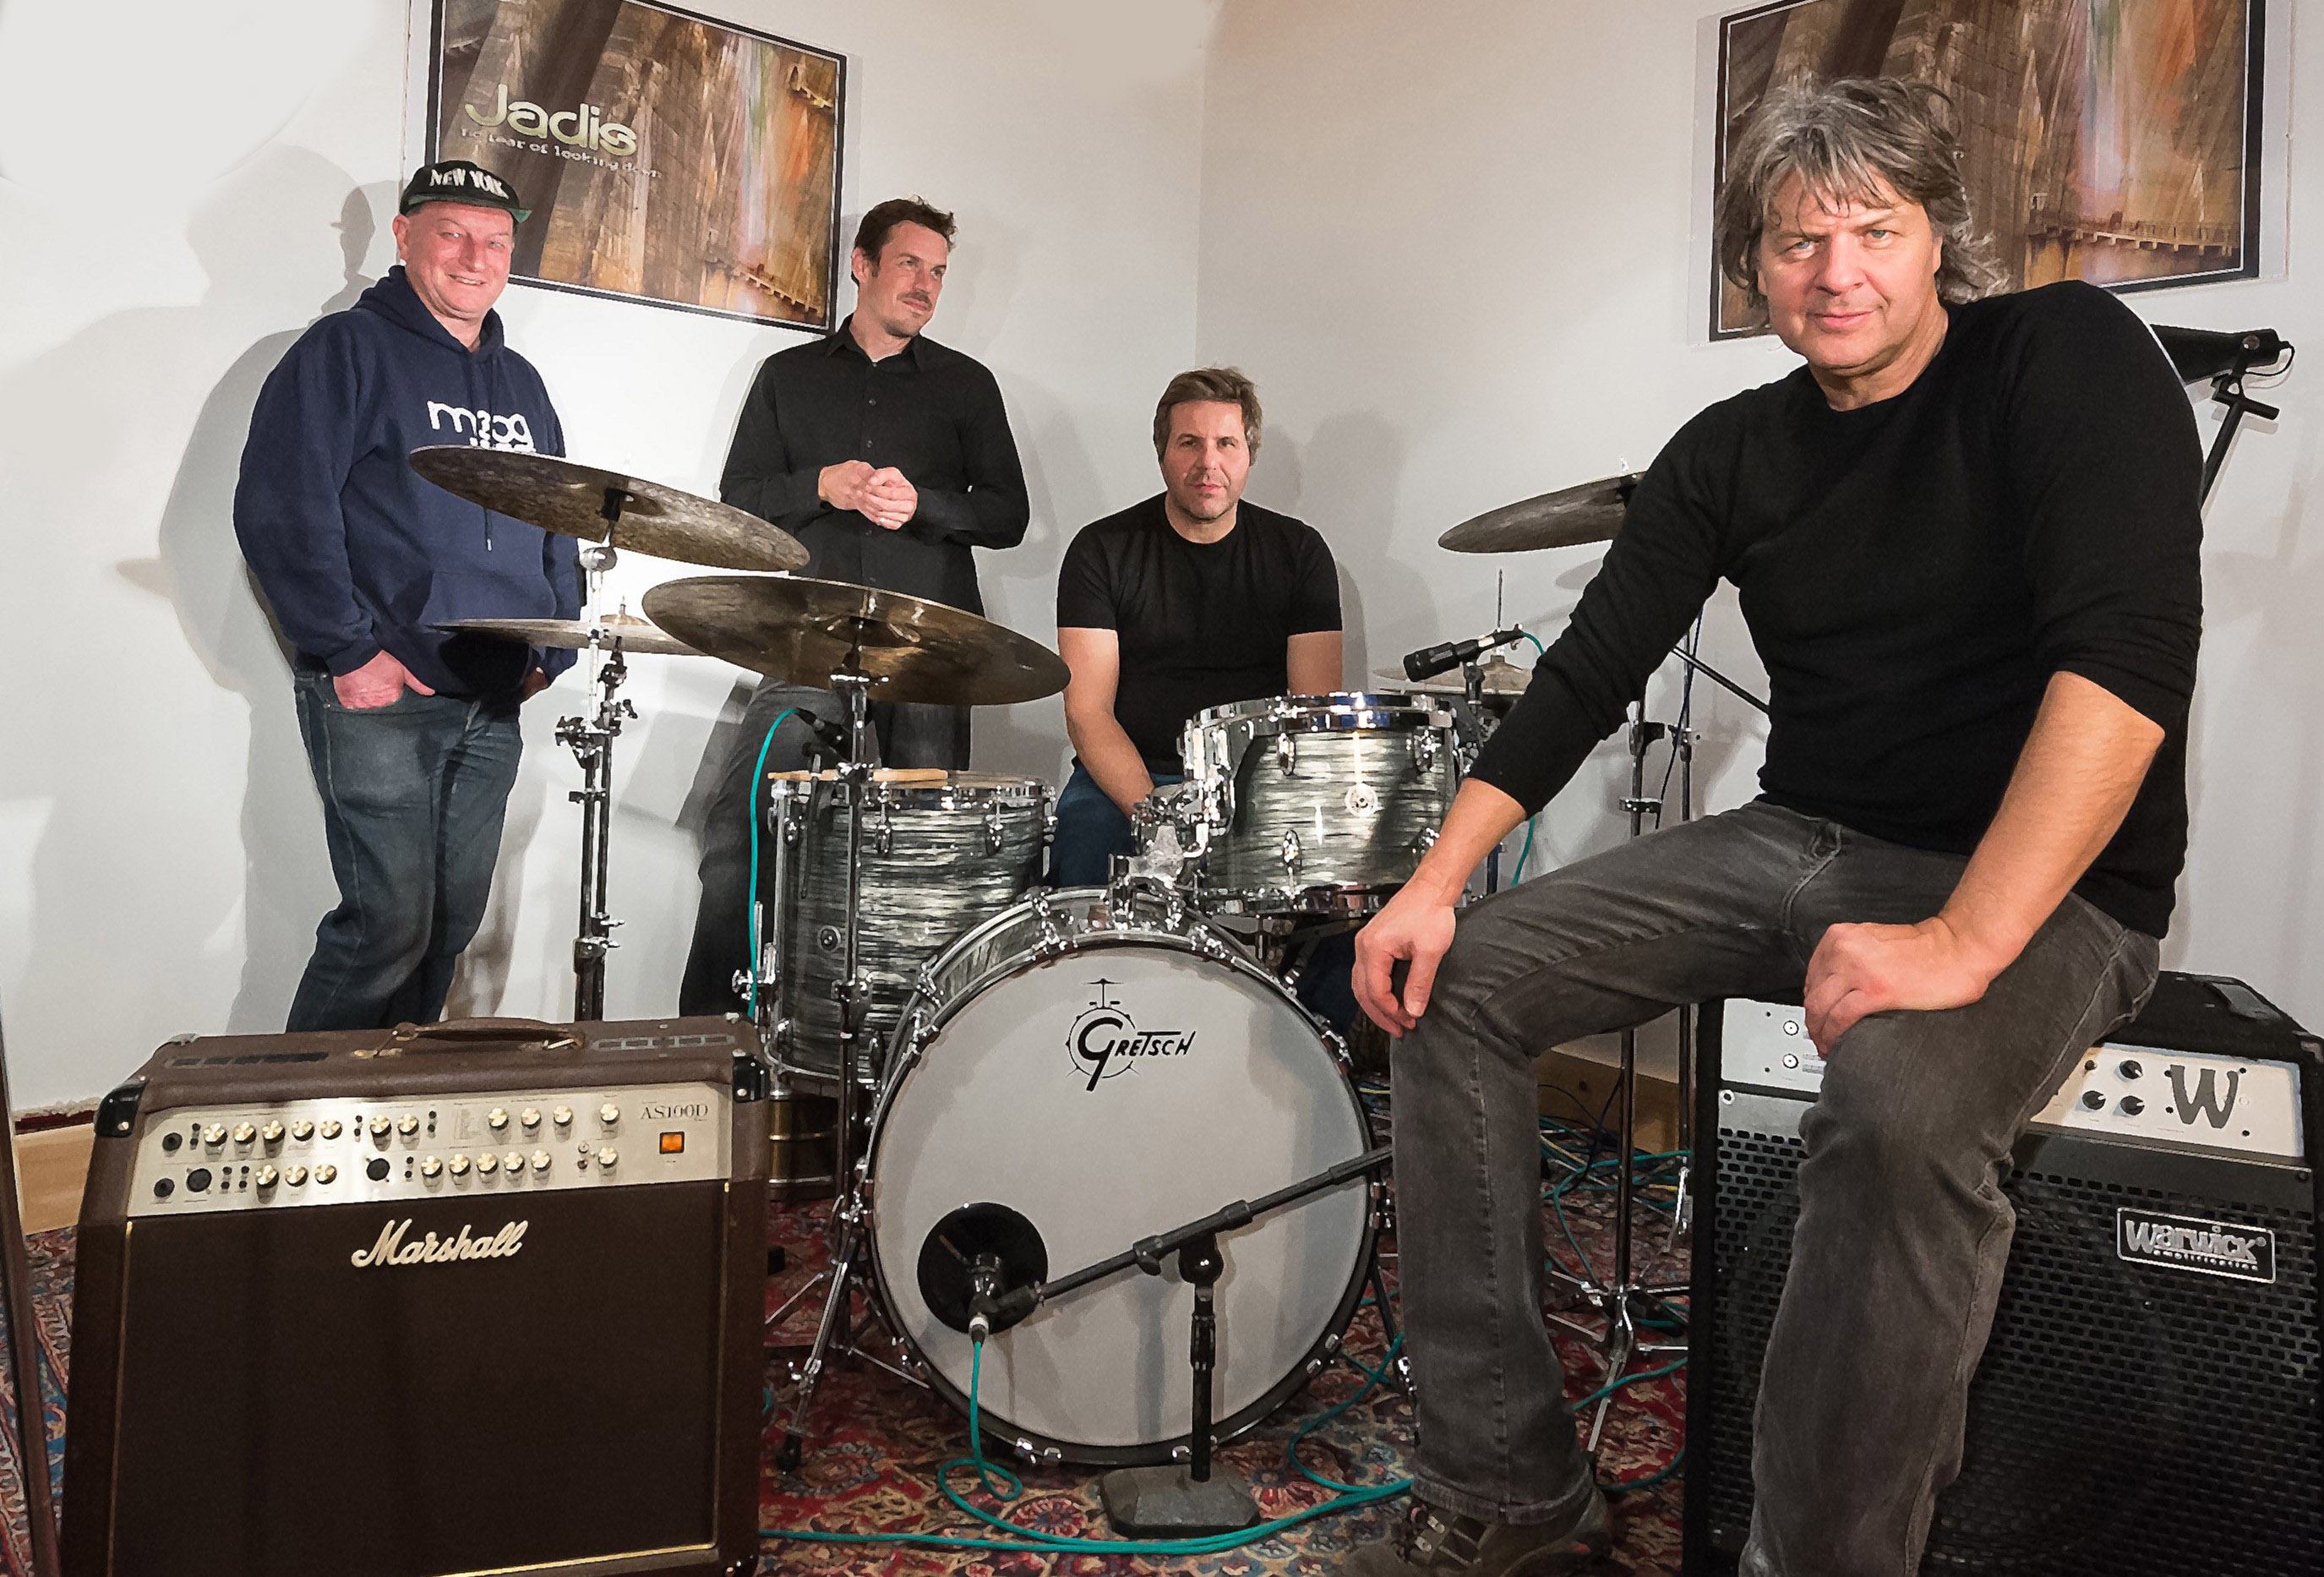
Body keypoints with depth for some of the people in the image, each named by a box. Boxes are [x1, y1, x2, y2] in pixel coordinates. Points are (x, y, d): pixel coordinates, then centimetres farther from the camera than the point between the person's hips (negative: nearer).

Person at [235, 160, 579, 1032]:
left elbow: (559, 522, 26)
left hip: (494, 704, 7)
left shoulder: (520, 382, 20)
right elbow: (279, 507, -10)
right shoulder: (347, 350, 0)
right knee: (390, 922, -10)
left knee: (453, 920, 9)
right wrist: (347, 651, -16)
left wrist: (555, 647, 12)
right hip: (379, 697, -6)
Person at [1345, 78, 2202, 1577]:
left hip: (2039, 885, -5)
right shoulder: (1732, 453, 6)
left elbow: (2129, 653, -22)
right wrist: (1438, 877, -9)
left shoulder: (2068, 356, -9)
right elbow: (1590, 671, 2)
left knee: (1902, 1108, -38)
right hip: (1794, 840, 6)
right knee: (1456, 980, -6)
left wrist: (1961, 944, -32)